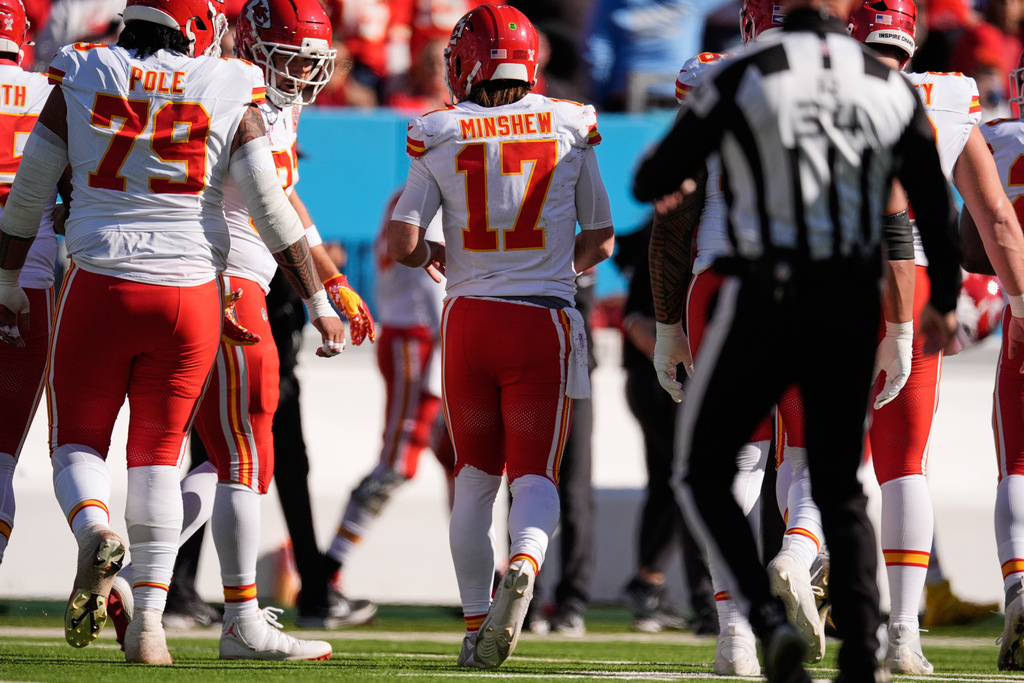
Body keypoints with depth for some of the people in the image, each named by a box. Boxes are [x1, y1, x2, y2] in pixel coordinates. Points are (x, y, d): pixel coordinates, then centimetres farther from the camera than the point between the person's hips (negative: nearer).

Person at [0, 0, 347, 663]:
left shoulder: (82, 82, 3)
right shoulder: (231, 97, 0)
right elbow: (272, 211, -1)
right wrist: (319, 303, 7)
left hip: (101, 286, 0)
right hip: (190, 293, 0)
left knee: (78, 440, 12)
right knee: (158, 453, 10)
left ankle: (95, 531, -21)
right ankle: (149, 621, 1)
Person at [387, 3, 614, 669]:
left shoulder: (440, 137, -2)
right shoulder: (569, 130, 1)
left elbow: (402, 244, -5)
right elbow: (601, 240, 9)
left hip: (470, 317, 0)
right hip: (545, 321, 0)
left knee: (475, 479, 11)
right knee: (535, 474, 3)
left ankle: (477, 627, 7)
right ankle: (525, 565, -29)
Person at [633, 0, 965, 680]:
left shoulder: (744, 75, -7)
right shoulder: (892, 87, 3)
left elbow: (655, 183, -2)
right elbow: (936, 203, 10)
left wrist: (664, 181, 24)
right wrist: (945, 301, 25)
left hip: (766, 299, -4)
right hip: (855, 307, 4)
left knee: (705, 470, 10)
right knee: (840, 485, 15)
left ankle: (769, 617, -9)